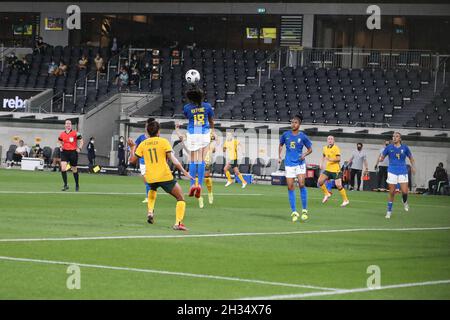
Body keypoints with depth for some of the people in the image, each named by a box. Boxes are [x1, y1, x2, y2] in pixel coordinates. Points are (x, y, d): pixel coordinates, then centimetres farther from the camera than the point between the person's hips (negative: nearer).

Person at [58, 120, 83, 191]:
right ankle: (65, 185, -12)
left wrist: (79, 148, -9)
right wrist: (61, 146, 6)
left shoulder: (75, 133, -5)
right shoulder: (62, 134, 4)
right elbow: (60, 141, 24)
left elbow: (81, 141, 4)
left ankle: (77, 185, 28)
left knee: (74, 170, 10)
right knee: (63, 168, -18)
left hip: (73, 152, -2)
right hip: (64, 152, 2)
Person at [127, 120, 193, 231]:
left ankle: (150, 211, 23)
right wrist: (184, 171, -10)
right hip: (165, 176, -4)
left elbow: (132, 160, 13)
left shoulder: (143, 144, 8)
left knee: (152, 190, 41)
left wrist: (133, 148, 29)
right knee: (181, 198, 5)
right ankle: (178, 223, -14)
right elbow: (172, 159, -10)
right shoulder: (163, 142, -1)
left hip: (150, 178, 4)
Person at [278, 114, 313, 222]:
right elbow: (281, 145, 20)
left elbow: (310, 149, 8)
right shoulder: (286, 135, 3)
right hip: (289, 164, 2)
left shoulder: (303, 136, -2)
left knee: (301, 184, -14)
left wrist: (304, 155, -11)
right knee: (290, 187, -1)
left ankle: (304, 210, -1)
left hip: (300, 163, -2)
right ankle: (294, 212, 6)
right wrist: (279, 156, 9)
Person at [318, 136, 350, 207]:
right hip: (327, 169, 6)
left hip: (336, 170, -6)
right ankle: (327, 194, 15)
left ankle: (345, 200, 3)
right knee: (320, 181, -6)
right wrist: (322, 164, 12)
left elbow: (338, 159, -16)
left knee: (338, 185, -10)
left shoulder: (336, 148, -10)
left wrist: (331, 159, -29)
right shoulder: (325, 148, 9)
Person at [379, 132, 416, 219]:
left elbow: (411, 158, 12)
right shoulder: (389, 147, 1)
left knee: (404, 192, -11)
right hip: (392, 172, 0)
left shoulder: (404, 148, 1)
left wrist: (413, 167, -2)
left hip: (403, 172, 0)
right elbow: (382, 157, 6)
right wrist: (381, 158, -18)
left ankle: (405, 202, 24)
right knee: (392, 193, 1)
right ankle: (389, 211, 14)